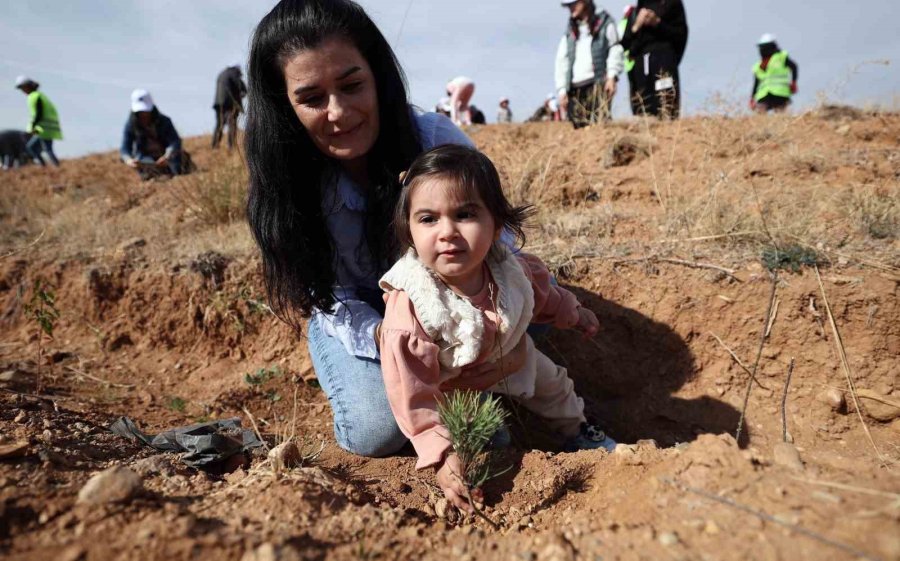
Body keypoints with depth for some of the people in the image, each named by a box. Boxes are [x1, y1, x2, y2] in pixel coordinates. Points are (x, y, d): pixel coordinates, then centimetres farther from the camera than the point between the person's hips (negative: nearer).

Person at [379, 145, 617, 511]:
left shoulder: (508, 270, -29)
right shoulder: (410, 307, -44)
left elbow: (541, 292, -3)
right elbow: (412, 394, -38)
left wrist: (573, 314, 15)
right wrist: (440, 454, -42)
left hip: (511, 356, 5)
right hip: (451, 384, -5)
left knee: (553, 385, 23)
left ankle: (577, 431, 54)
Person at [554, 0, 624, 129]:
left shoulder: (604, 22, 11)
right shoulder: (569, 31, 21)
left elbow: (615, 49, 4)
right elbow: (561, 61, 16)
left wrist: (612, 76, -9)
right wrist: (562, 90, 7)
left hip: (598, 83, -3)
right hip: (575, 88, 4)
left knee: (599, 122, -19)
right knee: (578, 126, -5)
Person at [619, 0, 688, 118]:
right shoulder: (633, 12, 21)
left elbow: (680, 34, 4)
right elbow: (624, 43, 14)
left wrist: (658, 23, -8)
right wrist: (636, 26, -2)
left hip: (663, 61, -3)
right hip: (638, 65, 3)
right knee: (642, 116, -6)